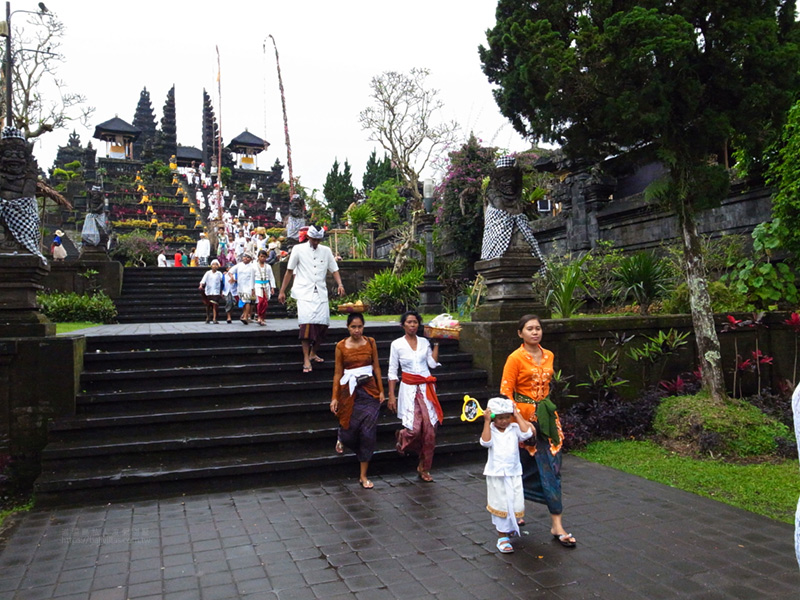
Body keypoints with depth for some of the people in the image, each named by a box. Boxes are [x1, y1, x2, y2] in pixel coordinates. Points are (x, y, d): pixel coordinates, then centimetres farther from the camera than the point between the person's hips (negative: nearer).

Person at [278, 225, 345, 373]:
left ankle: (313, 353, 17)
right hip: (304, 292, -4)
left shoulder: (326, 251, 11)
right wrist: (282, 291, 4)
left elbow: (334, 269, 11)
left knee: (322, 323, -3)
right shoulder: (298, 249, 3)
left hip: (321, 293, 4)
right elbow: (289, 271, 5)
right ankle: (306, 358, -13)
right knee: (306, 322, -18)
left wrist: (340, 284, -8)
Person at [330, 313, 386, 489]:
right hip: (350, 391, -1)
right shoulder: (341, 346, -1)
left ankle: (363, 475, 7)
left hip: (369, 389, 1)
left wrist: (381, 390, 3)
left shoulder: (371, 342, 3)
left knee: (368, 431, -4)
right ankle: (341, 438, 45)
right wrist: (335, 397, 0)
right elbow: (338, 373, 2)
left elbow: (376, 367, 7)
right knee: (350, 428, 4)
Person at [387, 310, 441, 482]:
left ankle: (424, 468, 15)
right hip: (409, 389, -3)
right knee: (414, 429, -13)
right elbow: (392, 372, 1)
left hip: (426, 388, 3)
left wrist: (436, 344, 2)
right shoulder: (397, 344, 0)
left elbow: (433, 363, -1)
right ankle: (401, 436, 26)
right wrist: (391, 395, -2)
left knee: (430, 430, -1)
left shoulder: (424, 342, 9)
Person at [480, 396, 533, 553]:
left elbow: (527, 433, -20)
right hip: (496, 475, -2)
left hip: (514, 473, 2)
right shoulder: (490, 429, -6)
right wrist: (487, 422, -26)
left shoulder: (514, 428, -1)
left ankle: (510, 526, 39)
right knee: (501, 505, 6)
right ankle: (502, 536, 20)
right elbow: (485, 442, -25)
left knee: (516, 504, 8)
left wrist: (518, 415, -13)